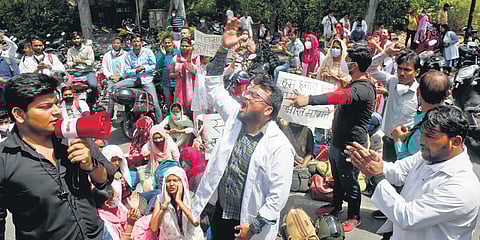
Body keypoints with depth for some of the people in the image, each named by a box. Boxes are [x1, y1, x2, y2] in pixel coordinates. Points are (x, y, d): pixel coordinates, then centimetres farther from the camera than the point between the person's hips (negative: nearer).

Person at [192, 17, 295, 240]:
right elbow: (213, 85, 0)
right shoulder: (234, 117, -4)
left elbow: (278, 195, -19)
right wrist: (223, 49, -10)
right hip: (220, 213, 5)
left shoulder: (280, 146, -20)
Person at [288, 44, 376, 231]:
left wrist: (309, 100, -57)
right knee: (337, 178, 26)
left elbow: (341, 96, -47)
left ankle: (354, 217, 29)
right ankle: (335, 205, 46)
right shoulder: (353, 84, 7)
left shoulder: (363, 88, -26)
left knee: (349, 182, 9)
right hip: (337, 141, 10)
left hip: (351, 145, -10)